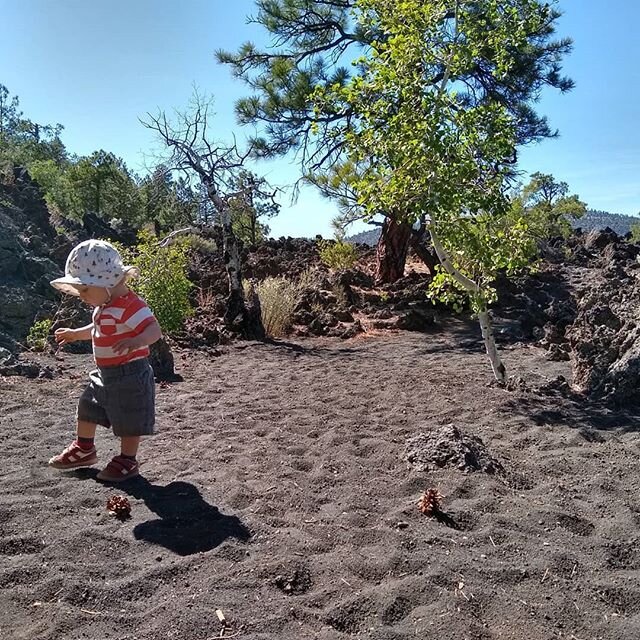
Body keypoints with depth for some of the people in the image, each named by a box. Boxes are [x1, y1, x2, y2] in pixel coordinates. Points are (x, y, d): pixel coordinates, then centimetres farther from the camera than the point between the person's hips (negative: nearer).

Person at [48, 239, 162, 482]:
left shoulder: (130, 305, -25)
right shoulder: (105, 306, 8)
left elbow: (154, 328, -37)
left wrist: (136, 341, -55)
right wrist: (75, 334, 28)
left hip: (130, 374, -10)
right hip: (105, 374, 10)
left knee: (128, 421, 3)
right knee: (87, 408, 22)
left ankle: (128, 460, 21)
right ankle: (84, 449, 41)